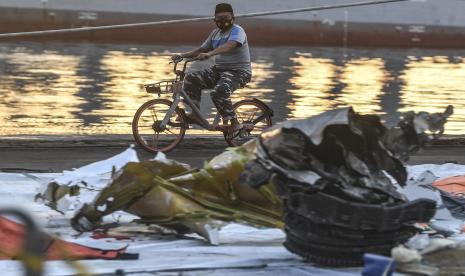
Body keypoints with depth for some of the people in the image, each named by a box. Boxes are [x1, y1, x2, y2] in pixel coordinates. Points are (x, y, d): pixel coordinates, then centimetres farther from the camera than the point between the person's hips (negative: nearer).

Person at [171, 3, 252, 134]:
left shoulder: (237, 31, -11)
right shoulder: (215, 33, 15)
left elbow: (229, 45, -32)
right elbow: (201, 50, 19)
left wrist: (209, 54, -46)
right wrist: (182, 55, 5)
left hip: (238, 71, -8)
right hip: (219, 69, 8)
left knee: (219, 92, -34)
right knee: (191, 79, -7)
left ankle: (234, 123, -21)